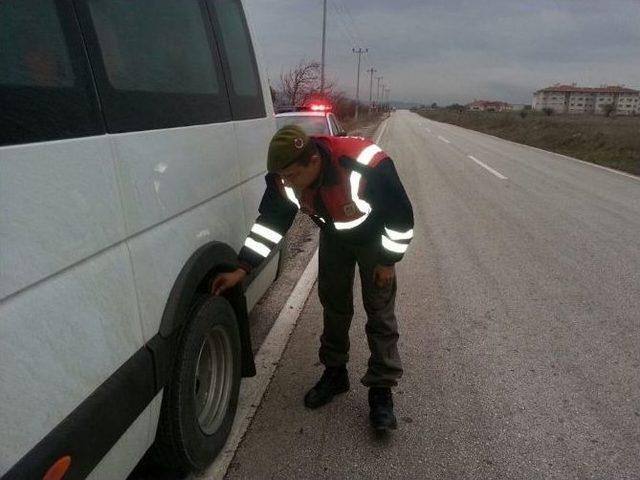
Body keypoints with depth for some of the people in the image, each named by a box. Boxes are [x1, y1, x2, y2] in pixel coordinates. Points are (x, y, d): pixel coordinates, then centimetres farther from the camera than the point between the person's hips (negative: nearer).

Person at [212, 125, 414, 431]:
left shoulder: (367, 167, -43)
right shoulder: (284, 177, -26)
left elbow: (402, 216, -28)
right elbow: (270, 221, -14)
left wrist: (388, 261, -17)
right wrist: (241, 270, -18)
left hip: (374, 237, -4)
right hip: (333, 236, 5)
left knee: (380, 312, -3)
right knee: (333, 303, 10)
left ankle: (381, 389, 8)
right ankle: (335, 372, 27)